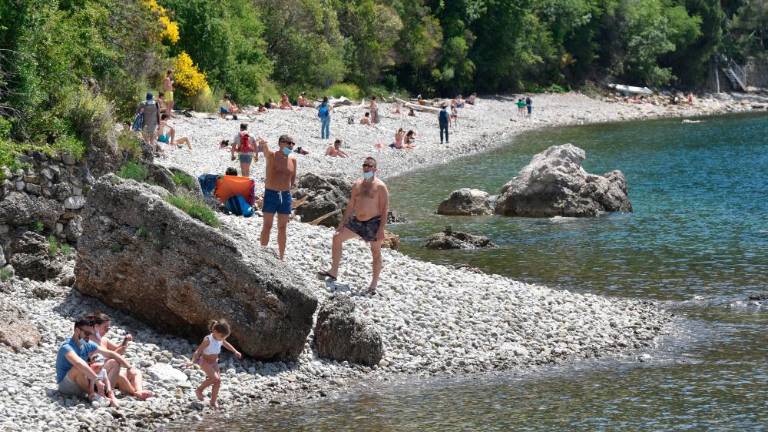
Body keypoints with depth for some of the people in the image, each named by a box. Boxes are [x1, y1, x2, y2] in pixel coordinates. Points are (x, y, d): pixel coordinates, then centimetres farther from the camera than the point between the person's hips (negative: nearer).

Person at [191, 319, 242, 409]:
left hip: (214, 362, 7)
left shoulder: (220, 339, -6)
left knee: (218, 381, 2)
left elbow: (226, 344, 16)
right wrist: (194, 360, -42)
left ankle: (213, 402, 15)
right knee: (215, 378, -23)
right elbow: (198, 350, -28)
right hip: (205, 362, -7)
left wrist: (235, 352, 25)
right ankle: (199, 390, -2)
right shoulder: (208, 340, -28)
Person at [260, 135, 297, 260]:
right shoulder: (271, 156, -7)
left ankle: (282, 257, 16)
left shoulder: (292, 160, 5)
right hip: (271, 194, -4)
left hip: (285, 195, 4)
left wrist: (288, 188, 11)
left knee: (282, 228, 9)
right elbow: (266, 150, -31)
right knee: (267, 226, 1)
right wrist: (264, 145, -53)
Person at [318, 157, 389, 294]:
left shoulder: (380, 187, -10)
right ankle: (333, 272, 9)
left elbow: (384, 209, -13)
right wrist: (342, 223, 11)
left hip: (373, 223, -6)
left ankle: (374, 284, 11)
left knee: (376, 252, 2)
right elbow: (351, 205, 15)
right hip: (356, 221, 6)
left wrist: (381, 229, -20)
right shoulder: (357, 184, 8)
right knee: (337, 237, 3)